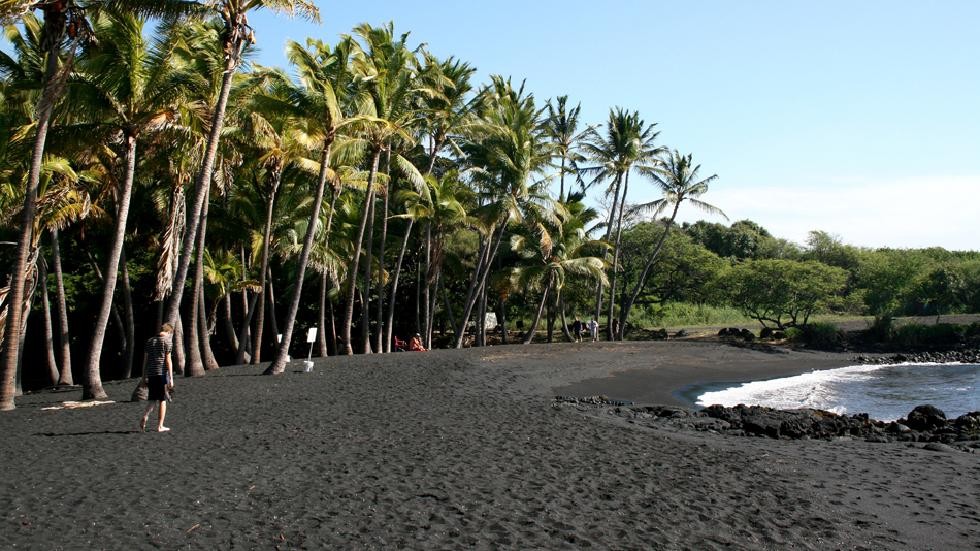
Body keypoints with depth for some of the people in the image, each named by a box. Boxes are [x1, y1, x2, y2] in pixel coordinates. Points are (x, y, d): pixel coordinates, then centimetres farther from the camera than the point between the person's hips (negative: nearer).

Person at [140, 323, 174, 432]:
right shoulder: (167, 341, -4)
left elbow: (145, 359, 13)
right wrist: (171, 378, -10)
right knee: (162, 400, 3)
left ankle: (144, 417, -12)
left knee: (152, 399, 12)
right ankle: (160, 426, 5)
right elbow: (168, 360, -9)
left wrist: (144, 376, 18)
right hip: (162, 373, -5)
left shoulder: (149, 341, 14)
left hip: (151, 374, 5)